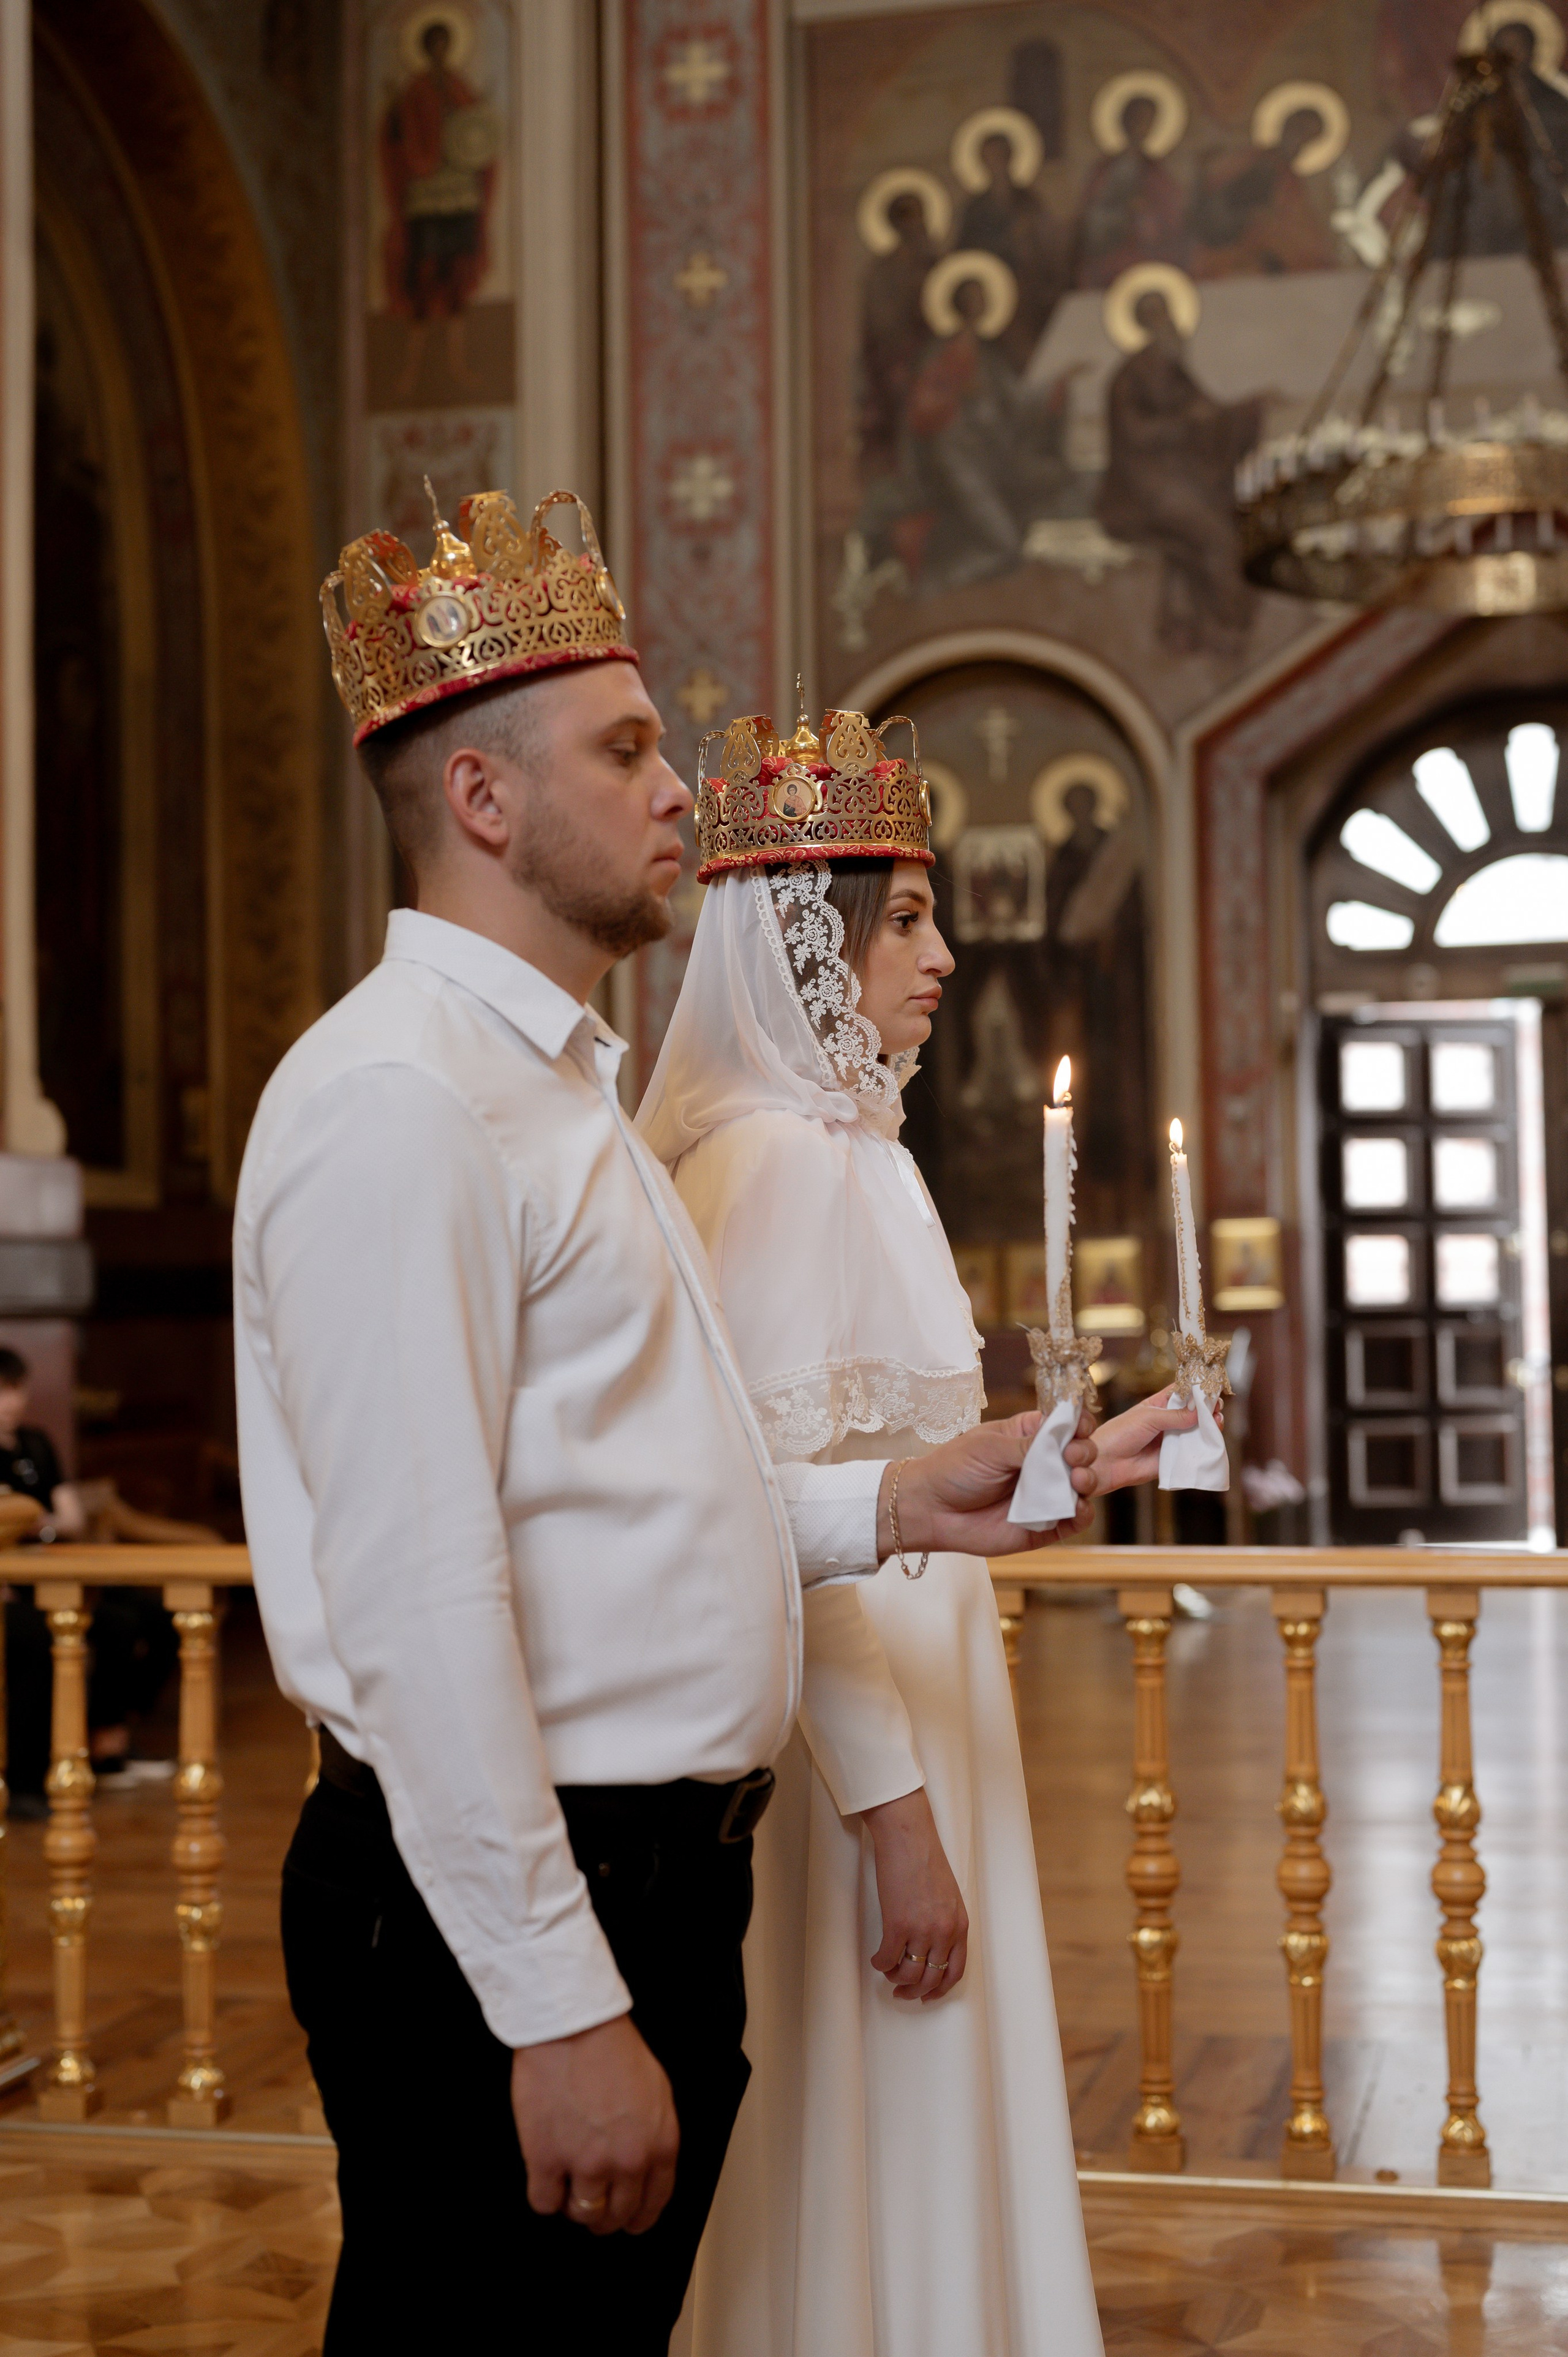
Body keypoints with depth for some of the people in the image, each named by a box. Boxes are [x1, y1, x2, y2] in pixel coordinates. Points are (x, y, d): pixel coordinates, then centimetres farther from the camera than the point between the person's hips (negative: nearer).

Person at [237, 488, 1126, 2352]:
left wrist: (890, 1508, 9)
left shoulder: (561, 1085, 17)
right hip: (508, 1917, -10)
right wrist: (559, 2009, -23)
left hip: (653, 1878, 10)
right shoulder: (397, 1096, -16)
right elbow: (422, 1601, -22)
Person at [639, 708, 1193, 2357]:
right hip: (847, 1742, -10)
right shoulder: (783, 1158, -16)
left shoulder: (840, 1152, 14)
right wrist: (894, 1815, -23)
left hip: (900, 1698, 10)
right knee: (863, 2172, 0)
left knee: (917, 2148, 17)